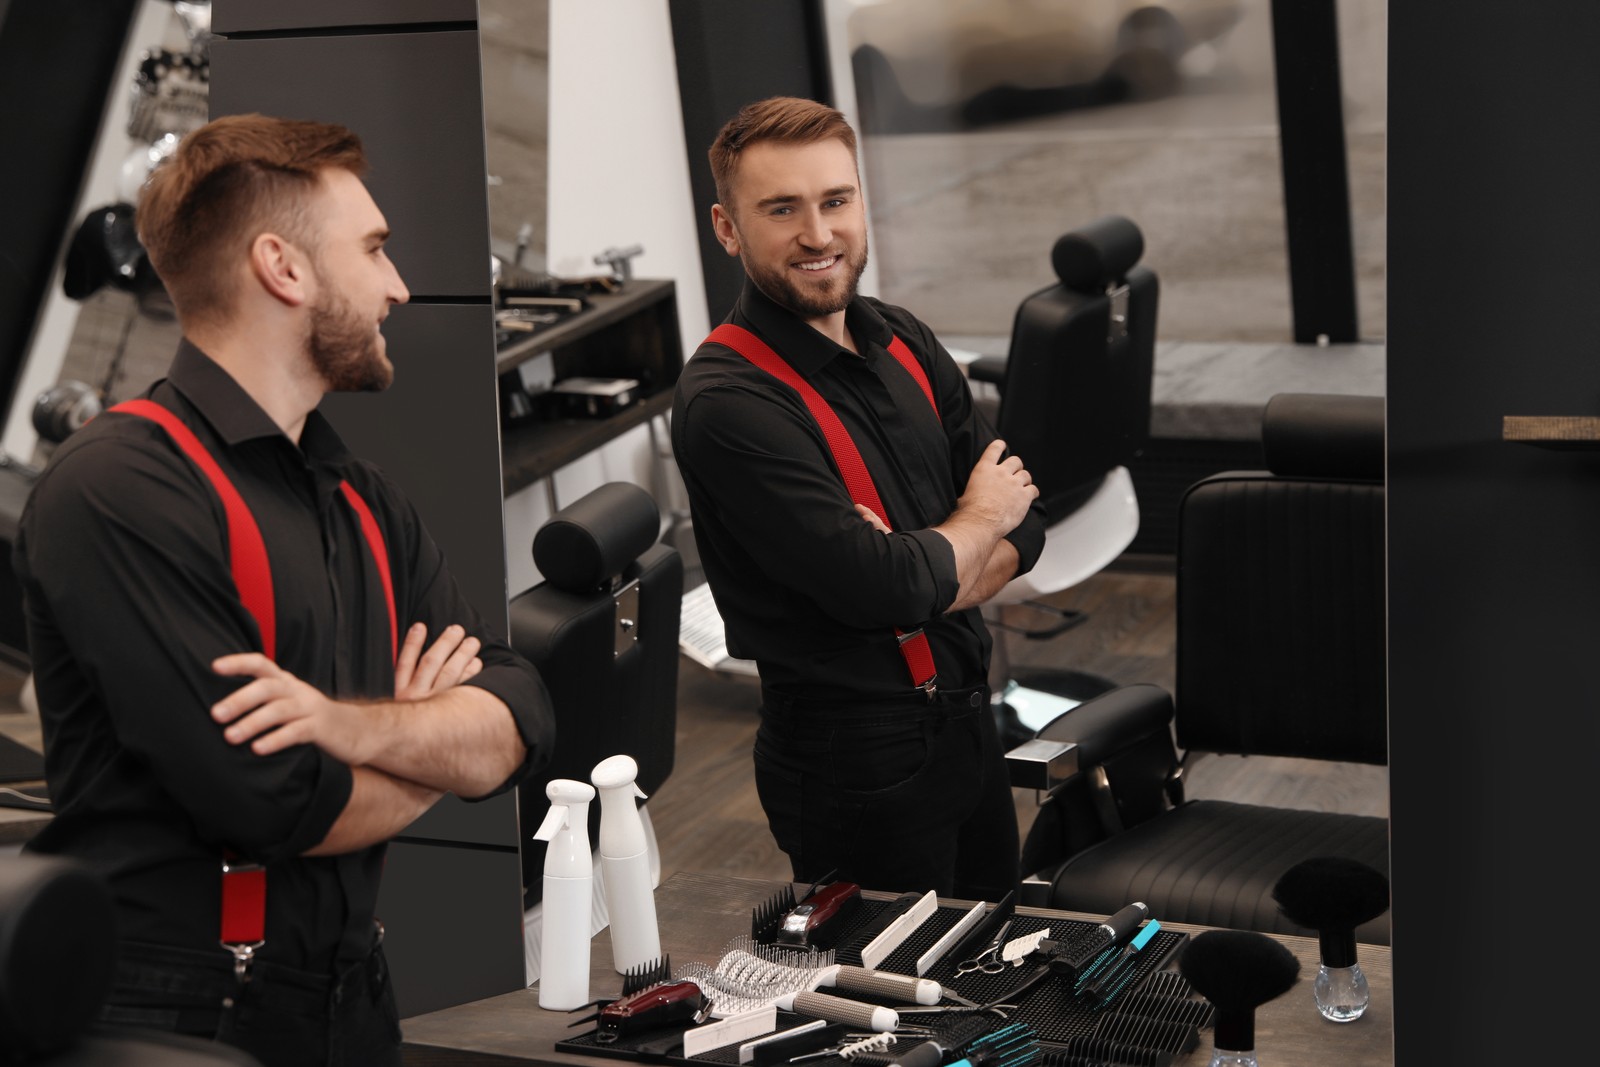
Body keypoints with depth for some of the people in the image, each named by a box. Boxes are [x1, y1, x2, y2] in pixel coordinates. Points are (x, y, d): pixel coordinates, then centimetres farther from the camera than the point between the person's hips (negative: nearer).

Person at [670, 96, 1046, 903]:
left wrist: (917, 575, -17)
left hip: (965, 720, 8)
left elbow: (1023, 521, 3)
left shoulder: (905, 343, 5)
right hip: (857, 758, -8)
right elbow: (882, 590, -26)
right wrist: (977, 521, -6)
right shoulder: (726, 402, -22)